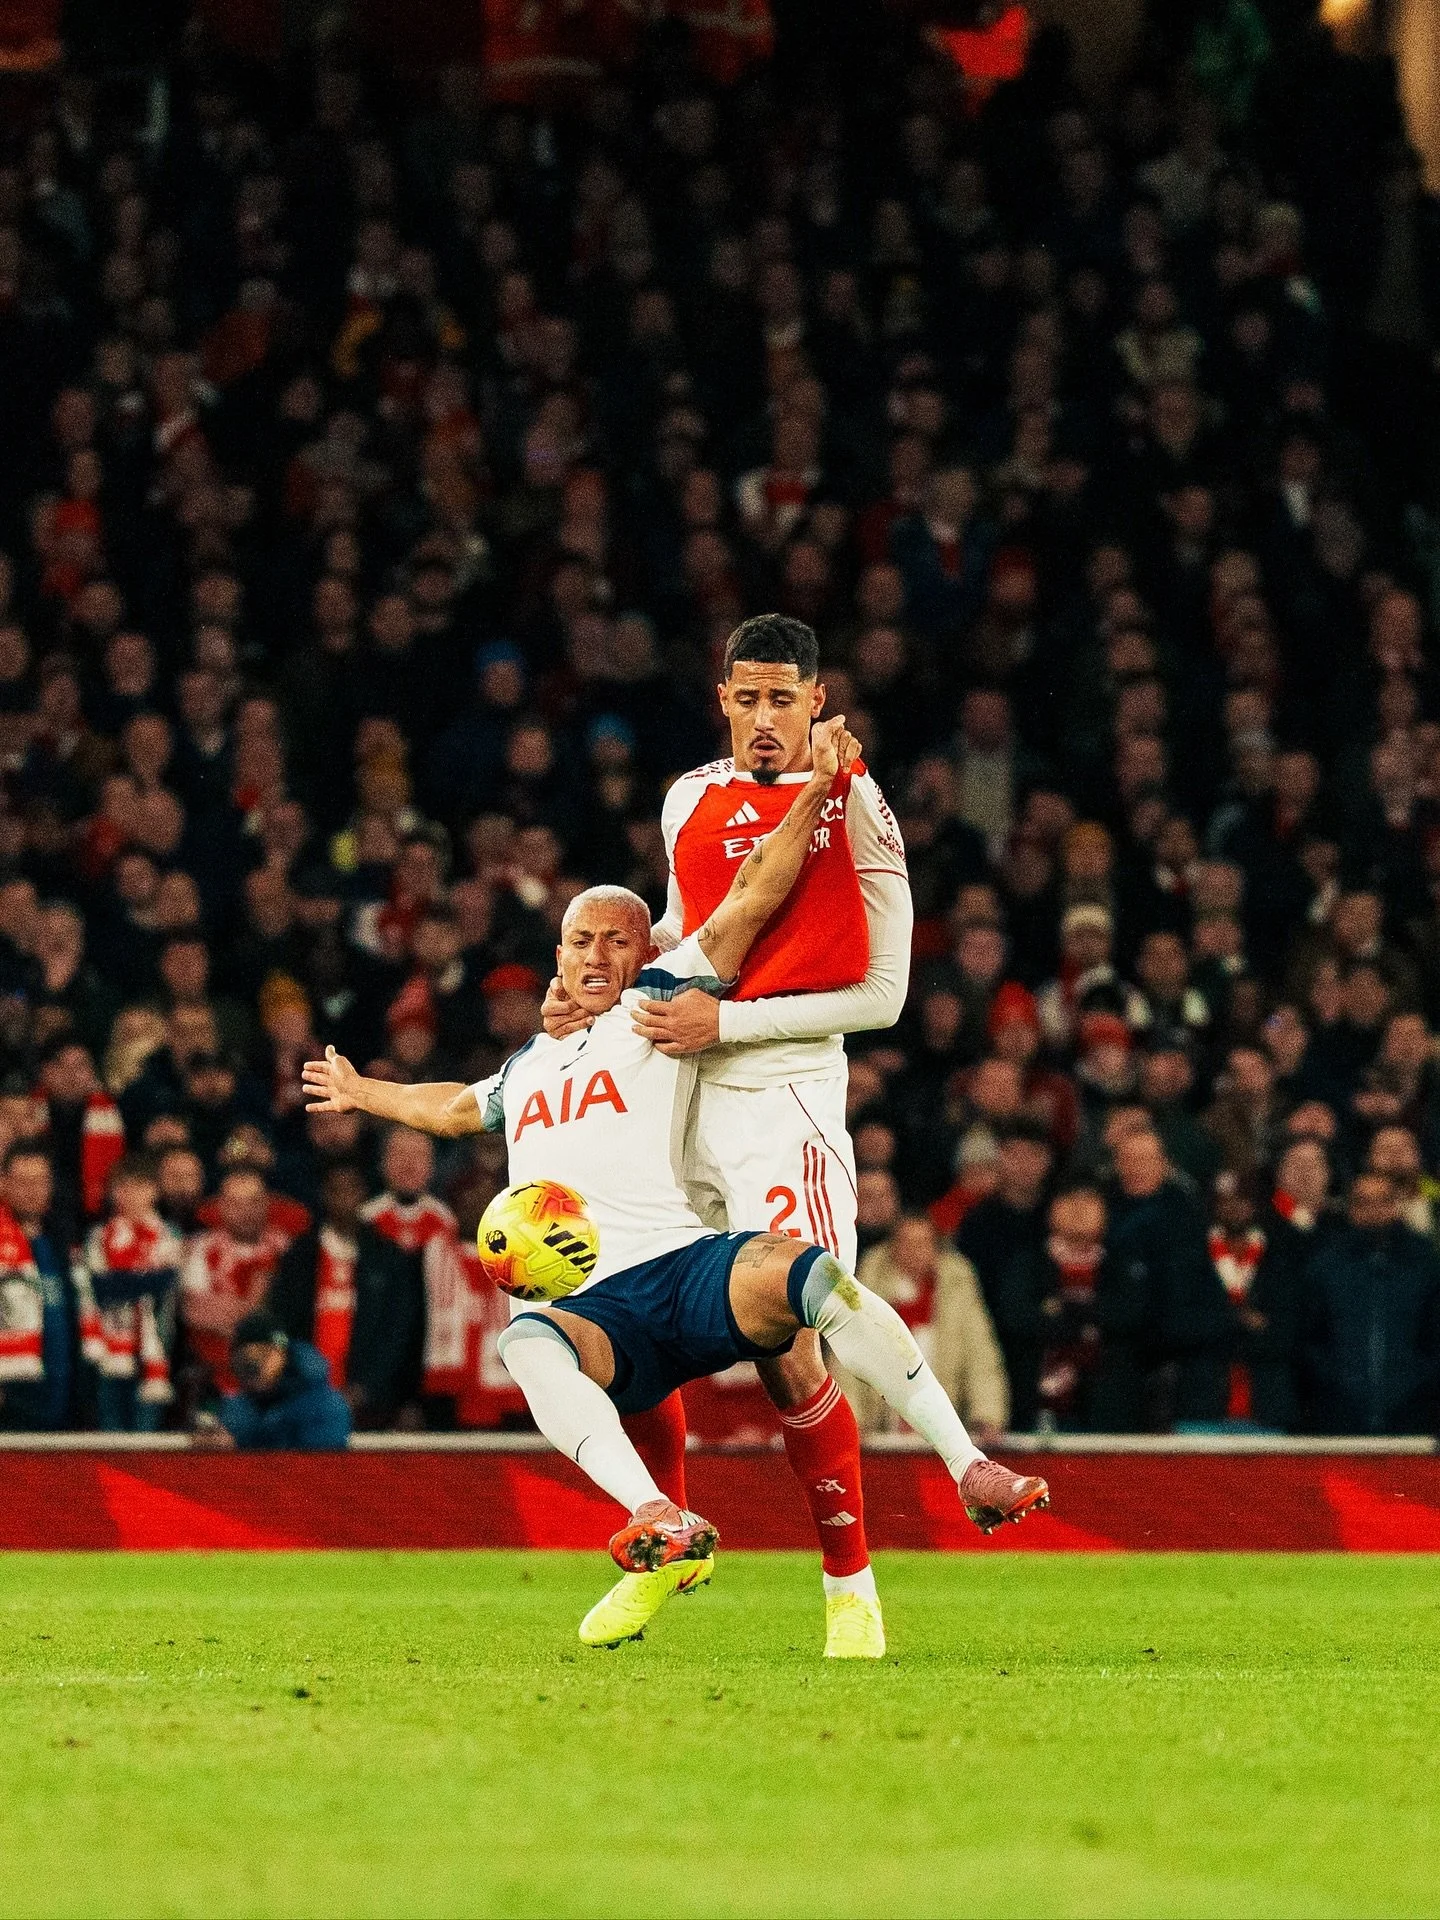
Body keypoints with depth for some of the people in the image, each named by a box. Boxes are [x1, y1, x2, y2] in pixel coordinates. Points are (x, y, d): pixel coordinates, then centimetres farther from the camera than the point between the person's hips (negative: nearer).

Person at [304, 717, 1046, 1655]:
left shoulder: (662, 999, 15)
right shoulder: (529, 1068, 32)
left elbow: (755, 900, 6)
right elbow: (456, 1108, 54)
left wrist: (820, 787, -3)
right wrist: (363, 1093, 69)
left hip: (687, 1264, -3)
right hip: (592, 1312, 3)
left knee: (810, 1271, -36)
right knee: (530, 1342, -37)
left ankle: (971, 1470, -35)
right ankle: (660, 1521, -57)